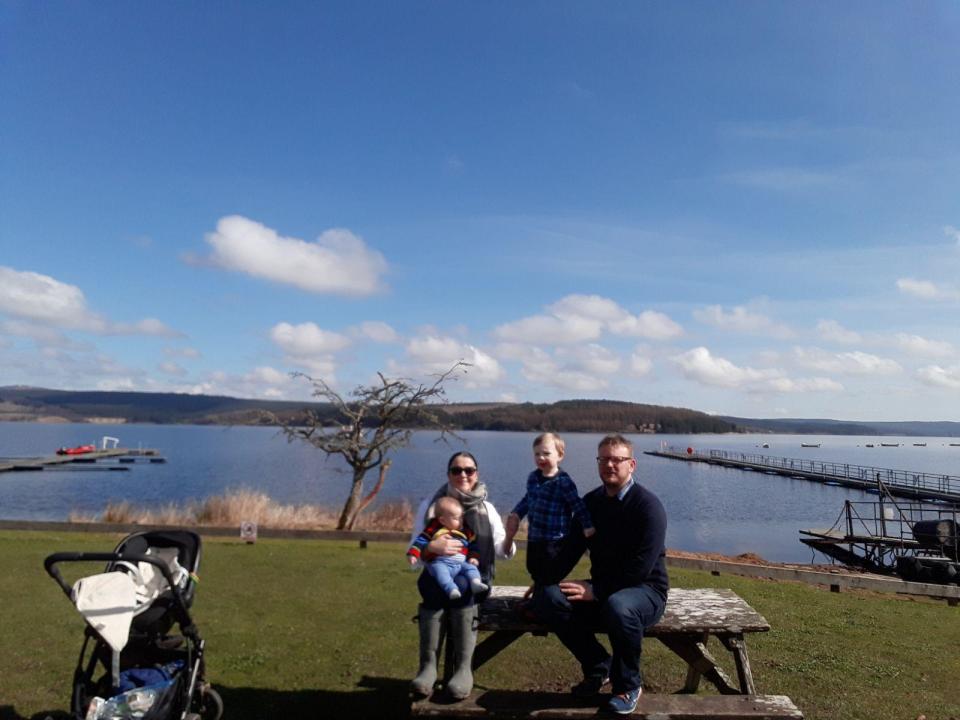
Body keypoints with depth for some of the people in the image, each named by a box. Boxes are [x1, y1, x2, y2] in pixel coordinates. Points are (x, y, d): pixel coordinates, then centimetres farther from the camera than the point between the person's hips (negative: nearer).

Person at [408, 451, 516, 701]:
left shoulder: (486, 508, 6)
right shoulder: (430, 505, 4)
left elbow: (503, 551, 0)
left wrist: (510, 537, -23)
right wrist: (432, 546, -22)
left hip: (474, 577, 0)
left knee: (460, 587, -32)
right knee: (434, 588, -33)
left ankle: (464, 667, -29)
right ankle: (428, 665, -28)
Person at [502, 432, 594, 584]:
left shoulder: (564, 482, -16)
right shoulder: (533, 477, 4)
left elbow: (578, 506, -13)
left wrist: (588, 526, -16)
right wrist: (516, 514, 14)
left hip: (555, 541, -7)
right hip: (534, 538, 7)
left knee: (551, 578, 3)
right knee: (534, 570, 18)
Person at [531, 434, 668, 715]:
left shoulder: (648, 506, -15)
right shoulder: (591, 501, 4)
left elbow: (640, 569, -22)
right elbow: (571, 549, 7)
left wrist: (596, 590, -23)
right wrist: (546, 580, -7)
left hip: (645, 590, -5)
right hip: (602, 590, 5)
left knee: (618, 606, -40)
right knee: (547, 598, -18)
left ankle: (629, 685, -9)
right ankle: (599, 666, 2)